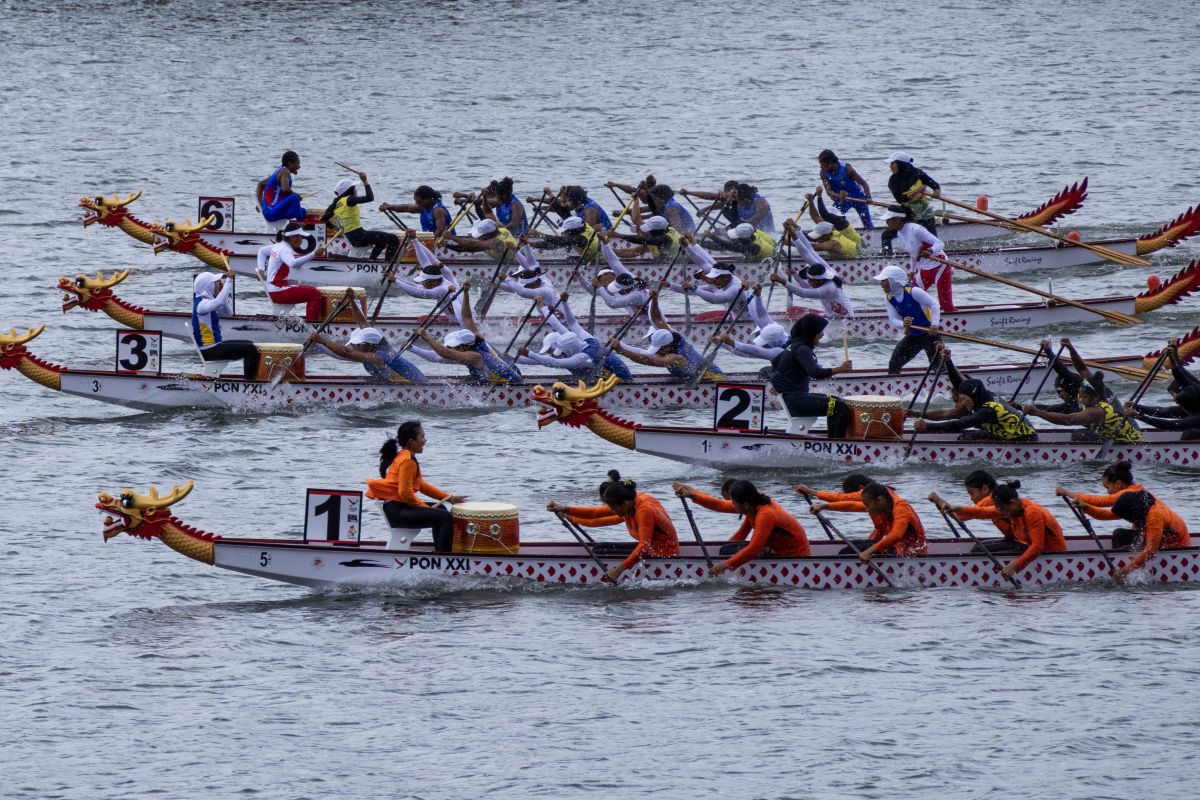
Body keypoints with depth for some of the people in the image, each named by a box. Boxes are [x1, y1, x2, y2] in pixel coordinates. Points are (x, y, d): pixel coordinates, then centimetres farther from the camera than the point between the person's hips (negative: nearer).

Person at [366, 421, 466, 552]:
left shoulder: (403, 457, 17)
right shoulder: (408, 461, -16)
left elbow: (421, 484, 21)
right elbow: (405, 493, -23)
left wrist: (447, 497, 17)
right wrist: (425, 507, -12)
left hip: (394, 508, 11)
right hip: (397, 511, -11)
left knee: (439, 511, 28)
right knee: (445, 517, -18)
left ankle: (439, 553, 31)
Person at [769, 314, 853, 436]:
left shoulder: (793, 345, 13)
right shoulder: (802, 349, -17)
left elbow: (775, 362, 26)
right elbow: (815, 373, -31)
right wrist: (840, 369, -28)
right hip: (794, 399, -10)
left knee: (837, 402, 20)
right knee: (842, 408, -15)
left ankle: (832, 440, 19)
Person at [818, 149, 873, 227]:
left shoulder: (846, 168, -25)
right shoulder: (824, 173, -15)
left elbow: (863, 183, -23)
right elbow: (829, 191, -19)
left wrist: (868, 197, -39)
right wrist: (838, 195, -41)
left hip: (857, 197, -3)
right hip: (841, 200, 3)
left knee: (868, 226, 0)